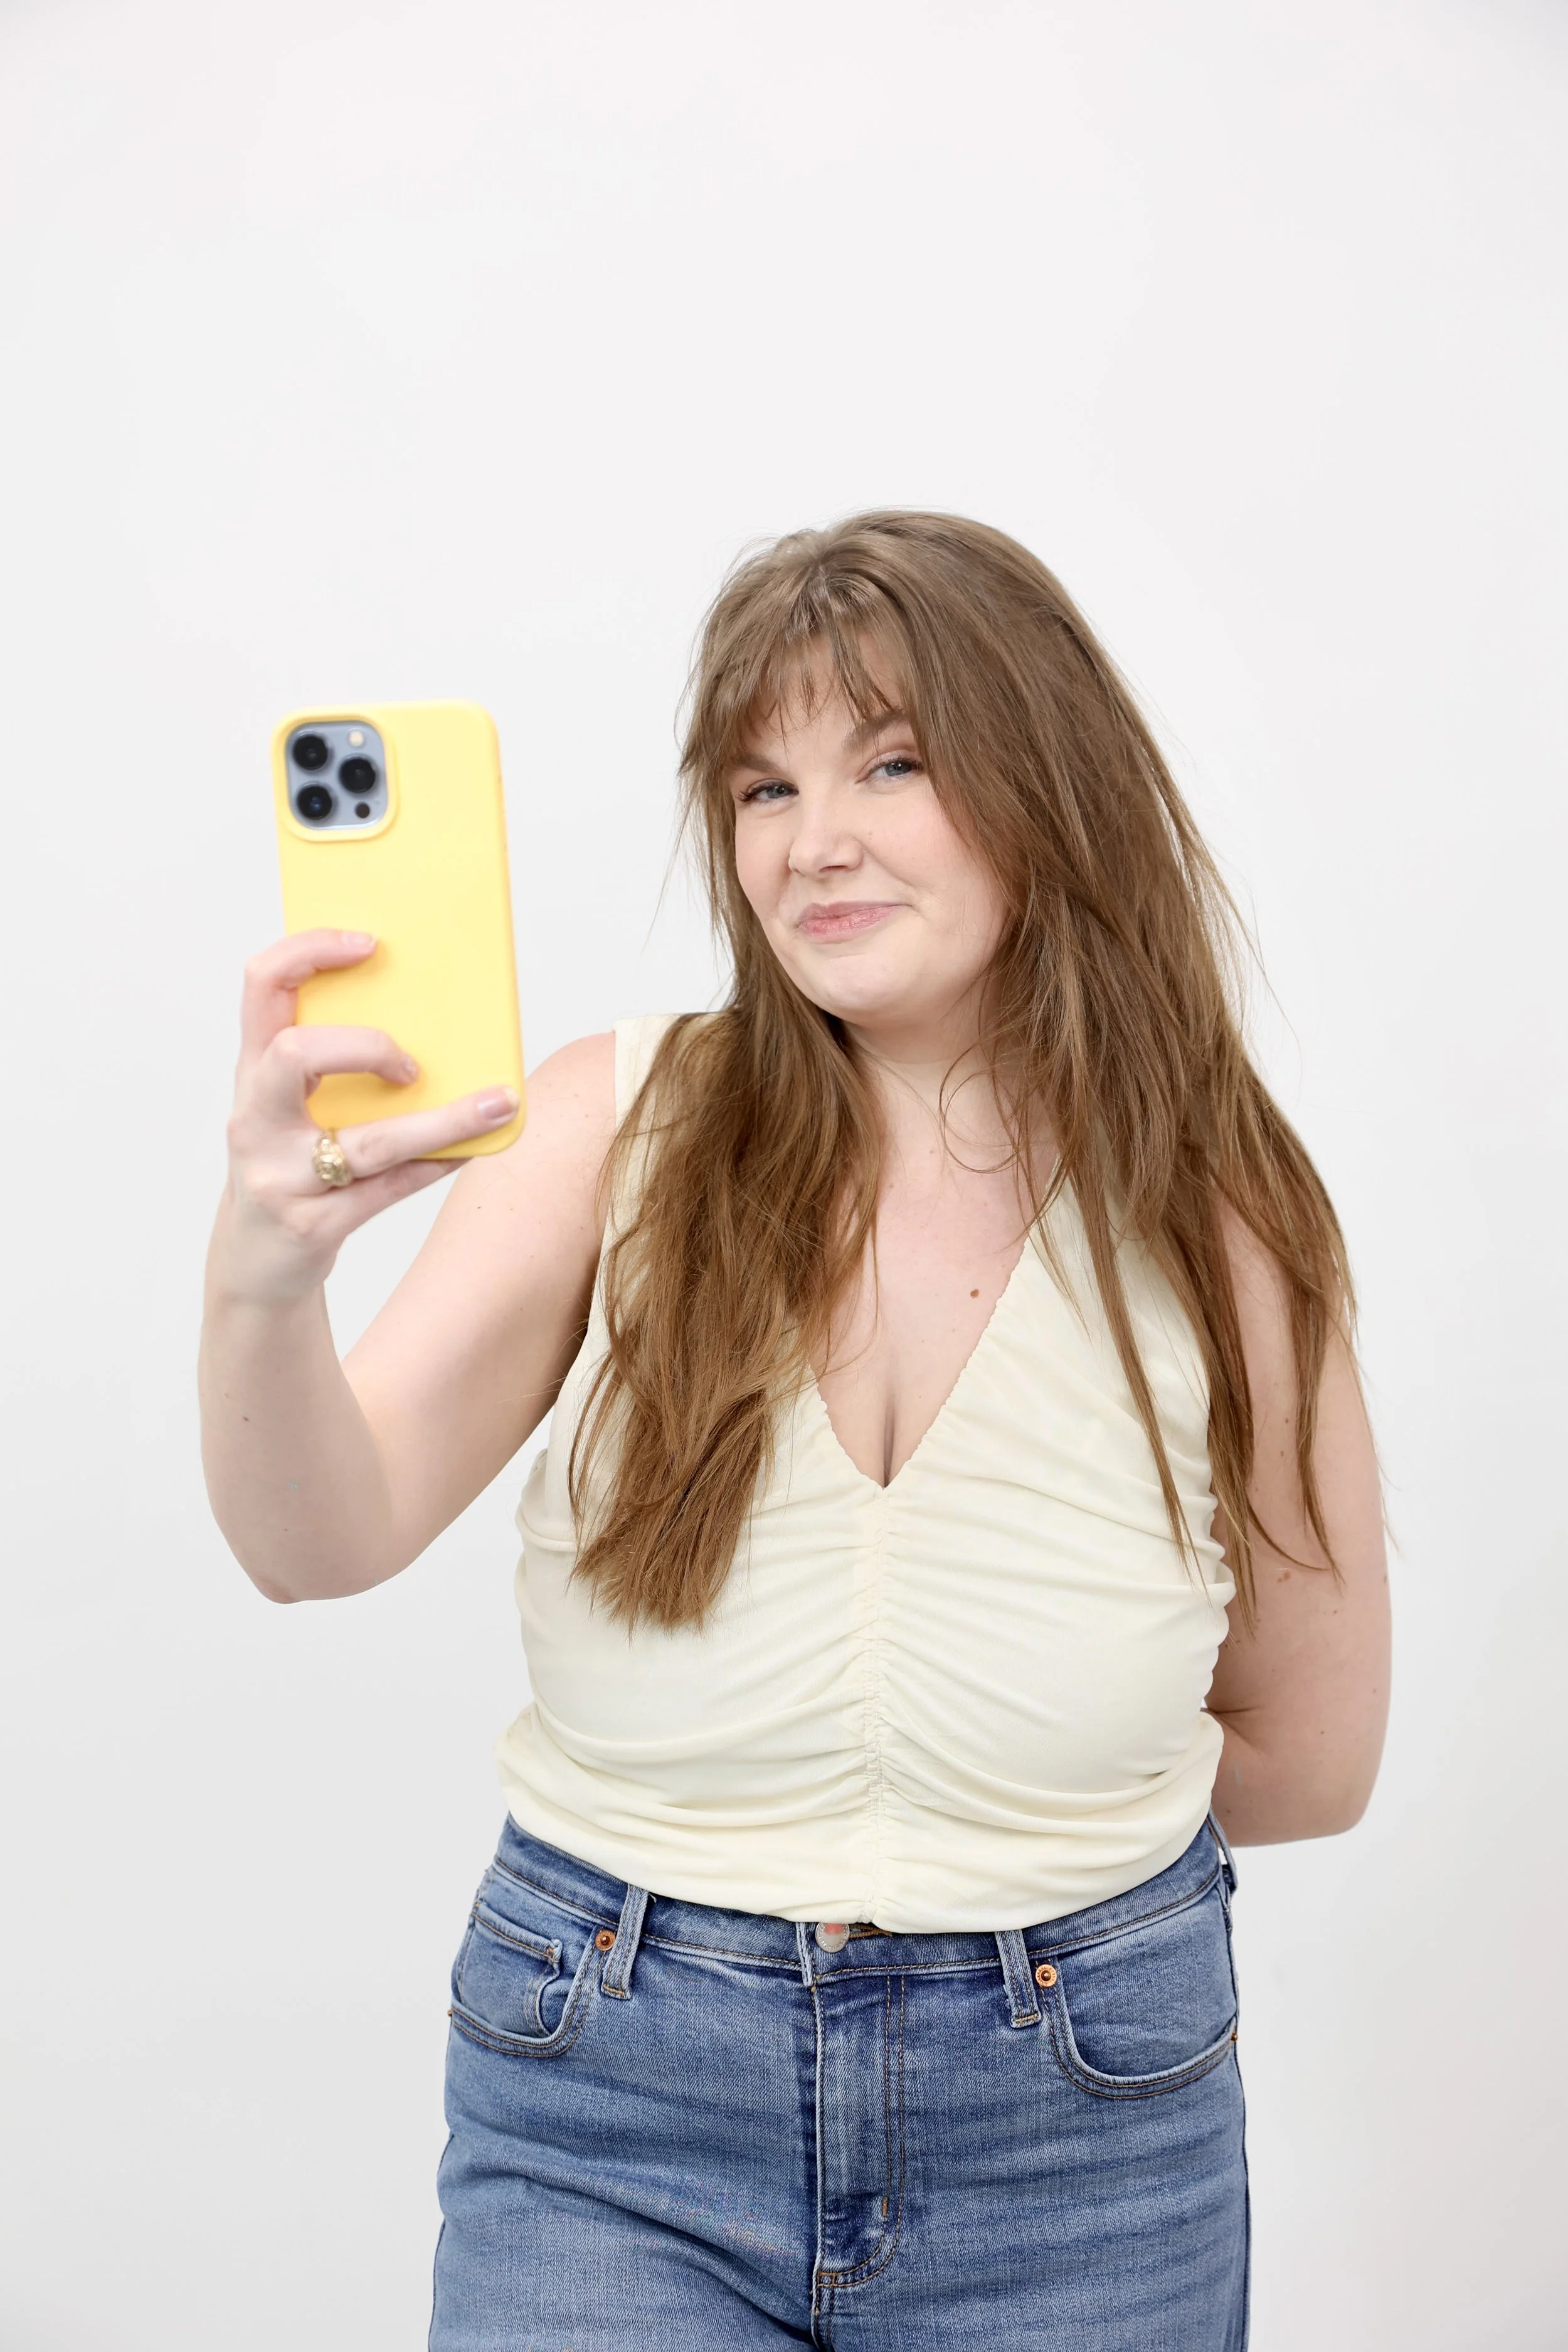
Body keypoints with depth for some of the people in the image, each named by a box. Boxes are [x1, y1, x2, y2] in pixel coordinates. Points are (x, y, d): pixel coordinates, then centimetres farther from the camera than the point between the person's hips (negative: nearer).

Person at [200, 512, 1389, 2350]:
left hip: (1072, 2130, 1)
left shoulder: (1214, 1229, -9)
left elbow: (1309, 1764, 2)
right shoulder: (627, 1125, -8)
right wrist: (264, 1276, -38)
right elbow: (326, 1540, -20)